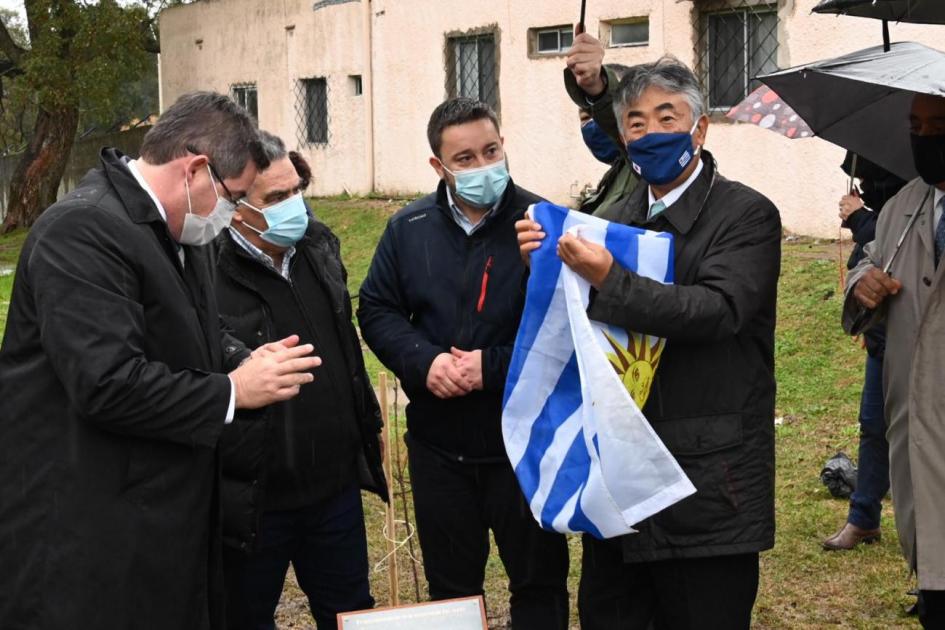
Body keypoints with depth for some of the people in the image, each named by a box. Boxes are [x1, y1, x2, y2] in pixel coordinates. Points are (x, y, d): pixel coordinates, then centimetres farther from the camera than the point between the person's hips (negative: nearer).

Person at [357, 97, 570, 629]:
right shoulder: (408, 228, 2)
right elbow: (376, 310, 4)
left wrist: (492, 367, -20)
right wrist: (425, 361, -13)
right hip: (439, 444, 4)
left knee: (540, 581, 12)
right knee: (450, 585, 19)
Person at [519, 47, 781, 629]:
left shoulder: (747, 215, -6)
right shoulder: (616, 220, 12)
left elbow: (717, 311, -21)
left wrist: (608, 279, -27)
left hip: (707, 482, -6)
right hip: (616, 471, 6)